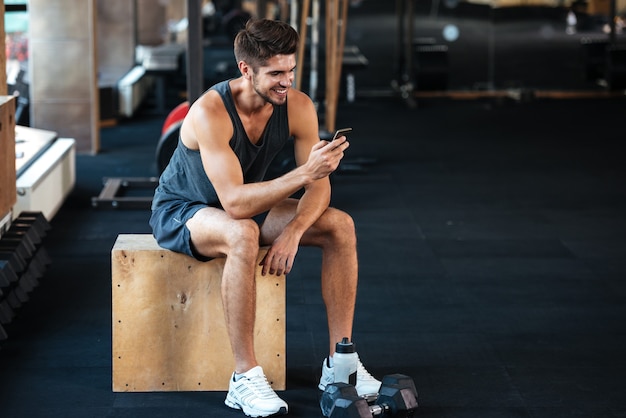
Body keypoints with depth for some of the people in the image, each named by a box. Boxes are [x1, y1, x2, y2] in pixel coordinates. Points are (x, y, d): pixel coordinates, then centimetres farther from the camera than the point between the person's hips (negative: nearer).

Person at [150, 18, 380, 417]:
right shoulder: (210, 113, -33)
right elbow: (234, 203, -40)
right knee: (243, 235, -40)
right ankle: (245, 378, -33)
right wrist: (304, 173, -48)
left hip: (245, 205, 6)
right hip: (181, 211, -6)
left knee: (340, 226, -12)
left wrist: (293, 232, -32)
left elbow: (319, 185, -13)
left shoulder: (298, 107, -16)